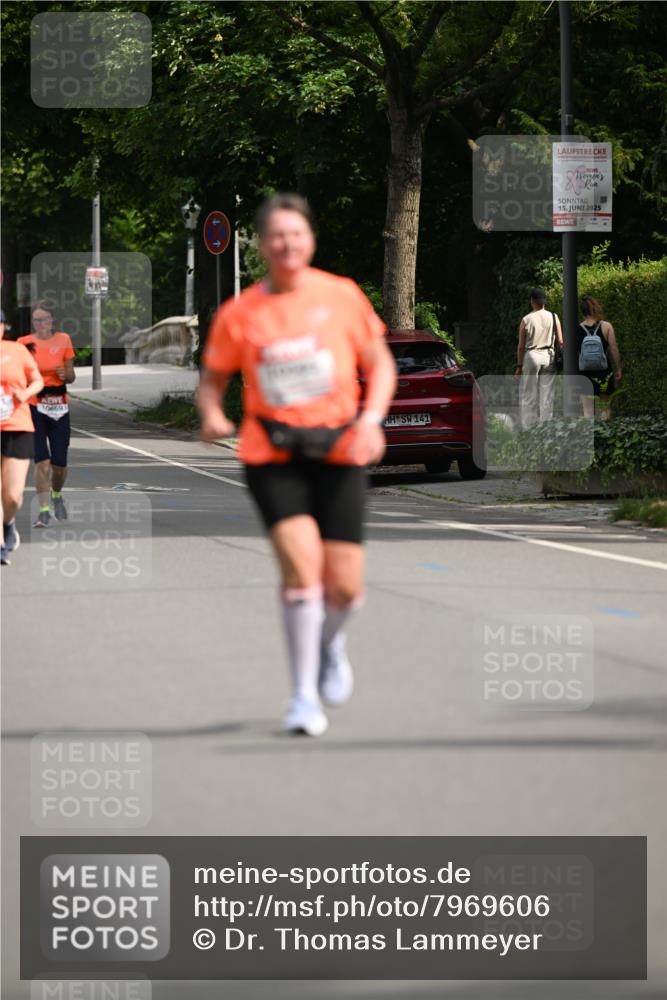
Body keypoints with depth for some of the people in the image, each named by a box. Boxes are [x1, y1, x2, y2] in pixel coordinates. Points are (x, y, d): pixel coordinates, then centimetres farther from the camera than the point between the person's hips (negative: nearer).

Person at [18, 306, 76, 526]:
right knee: (42, 461, -13)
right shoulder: (25, 343, 0)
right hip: (34, 406, -2)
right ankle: (44, 510, -7)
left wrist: (65, 374, -12)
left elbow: (71, 377, 10)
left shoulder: (63, 340, 4)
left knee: (59, 463, 2)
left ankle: (57, 496, 33)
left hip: (59, 407, 2)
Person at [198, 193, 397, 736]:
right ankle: (304, 694, -6)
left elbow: (380, 365, 7)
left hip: (339, 451, 1)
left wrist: (372, 419, -9)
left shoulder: (341, 296, -1)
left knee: (344, 584, -1)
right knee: (301, 562, -20)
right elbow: (213, 379, 8)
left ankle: (331, 639, 38)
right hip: (272, 454, -1)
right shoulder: (239, 314, -1)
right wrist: (212, 416, -14)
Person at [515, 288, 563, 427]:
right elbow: (560, 342, -1)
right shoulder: (553, 318, 2)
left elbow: (521, 346, -3)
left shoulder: (526, 320, -3)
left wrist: (519, 366, 3)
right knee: (547, 395, 6)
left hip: (531, 356, -2)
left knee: (528, 395, 3)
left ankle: (528, 426, 0)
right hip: (549, 356, 2)